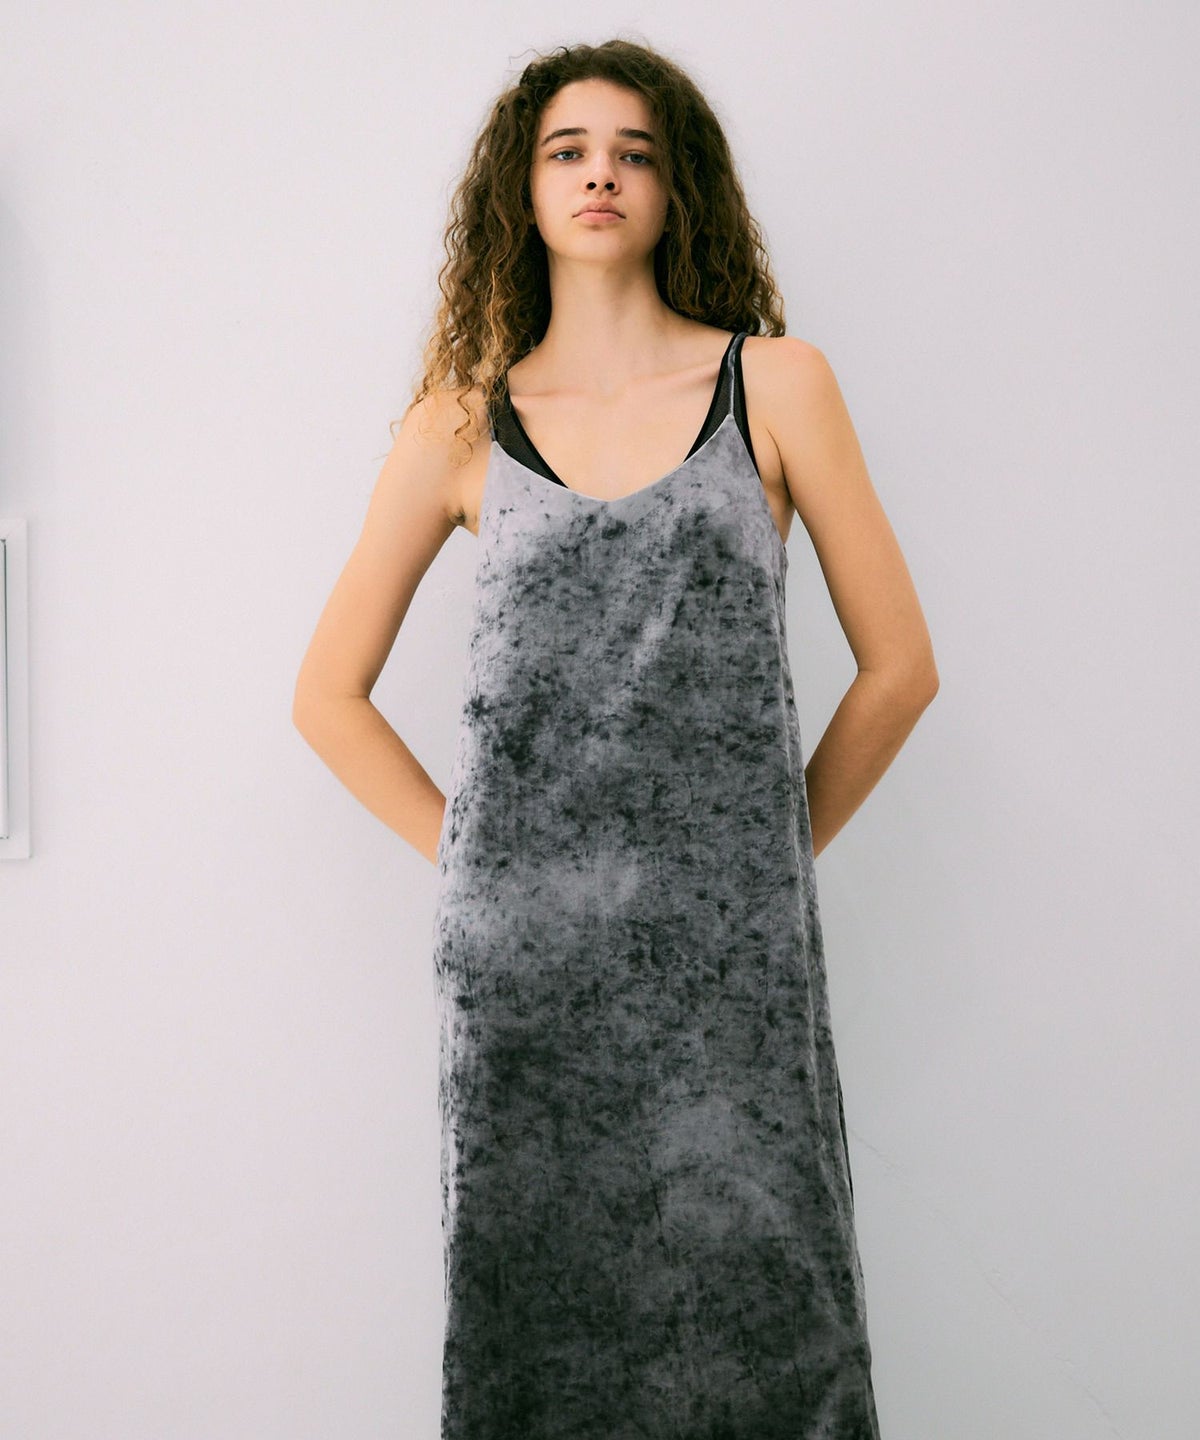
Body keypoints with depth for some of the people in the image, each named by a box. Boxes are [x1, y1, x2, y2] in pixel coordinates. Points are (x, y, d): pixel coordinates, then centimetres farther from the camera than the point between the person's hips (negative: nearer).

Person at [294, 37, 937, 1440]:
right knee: (534, 1306, 8)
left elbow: (898, 665, 7)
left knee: (753, 1304, 1)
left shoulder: (776, 386, 5)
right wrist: (471, 853, 5)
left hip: (731, 954, 0)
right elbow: (330, 694, 11)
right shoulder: (462, 426, 7)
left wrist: (774, 849, 7)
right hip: (517, 951, 1)